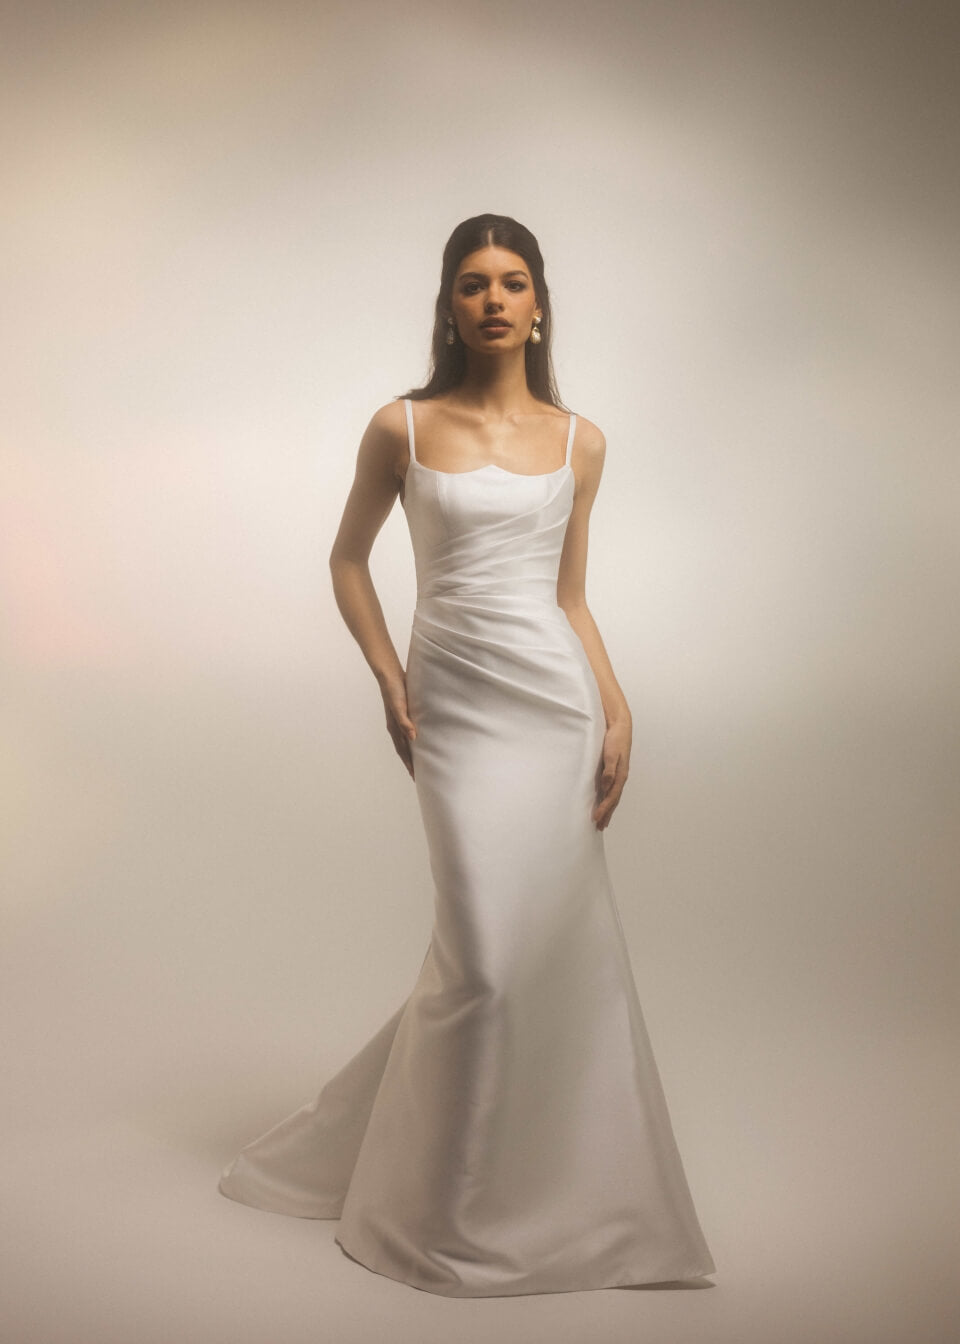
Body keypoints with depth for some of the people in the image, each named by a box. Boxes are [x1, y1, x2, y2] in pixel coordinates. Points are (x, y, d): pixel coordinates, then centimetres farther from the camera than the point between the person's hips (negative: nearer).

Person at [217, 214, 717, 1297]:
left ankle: (556, 1187, 30)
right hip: (457, 708, -2)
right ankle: (450, 1208, 19)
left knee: (557, 945, 5)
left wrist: (617, 707, 2)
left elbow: (570, 592, 13)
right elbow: (348, 560, 11)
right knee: (483, 955, -4)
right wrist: (388, 677, -1)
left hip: (557, 703, 3)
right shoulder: (402, 427, 1)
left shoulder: (577, 440, 8)